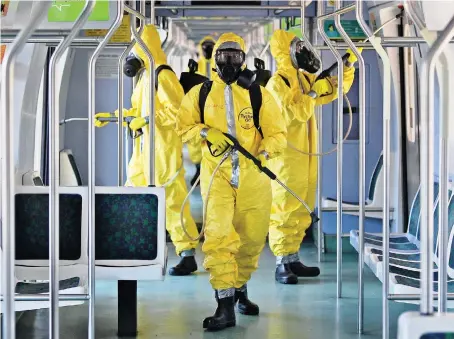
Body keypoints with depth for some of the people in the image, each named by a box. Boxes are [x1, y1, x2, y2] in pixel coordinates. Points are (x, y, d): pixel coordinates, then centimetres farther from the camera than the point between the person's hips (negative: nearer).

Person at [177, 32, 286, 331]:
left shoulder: (259, 94, 5)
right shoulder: (199, 94, 8)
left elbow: (278, 133, 4)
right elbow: (184, 126, 13)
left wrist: (264, 152, -16)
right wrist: (205, 132, -7)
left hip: (253, 178, 1)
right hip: (216, 176, -1)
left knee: (252, 240, 8)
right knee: (218, 236, -15)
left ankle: (240, 289, 33)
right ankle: (225, 307, -13)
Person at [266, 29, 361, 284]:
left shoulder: (305, 78, 12)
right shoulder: (277, 83, -13)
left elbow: (336, 90, 20)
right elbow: (293, 114, -23)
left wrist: (348, 65, 8)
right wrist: (314, 92, -20)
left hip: (306, 155, 9)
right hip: (286, 156, -9)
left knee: (302, 210, 12)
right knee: (284, 210, -7)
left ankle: (293, 258, 19)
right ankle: (282, 264, -4)